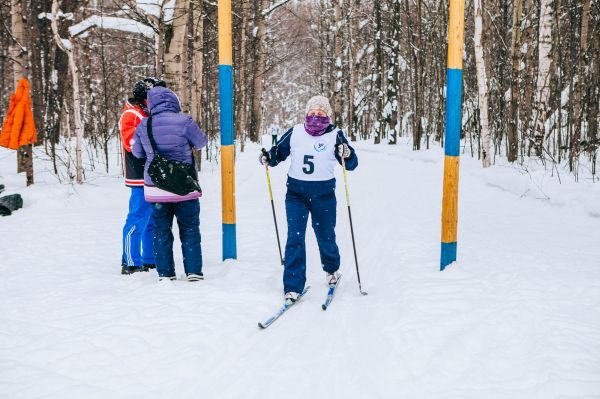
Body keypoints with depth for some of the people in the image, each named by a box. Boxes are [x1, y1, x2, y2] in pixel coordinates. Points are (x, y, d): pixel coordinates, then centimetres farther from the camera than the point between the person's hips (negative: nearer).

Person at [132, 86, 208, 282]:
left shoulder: (143, 125, -1)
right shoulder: (184, 121, -13)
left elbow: (137, 152, 11)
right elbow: (201, 142, 2)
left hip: (155, 188, 3)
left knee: (161, 231, 13)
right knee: (190, 229, 10)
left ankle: (165, 273, 16)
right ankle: (193, 271, 10)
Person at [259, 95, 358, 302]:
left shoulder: (335, 134, -4)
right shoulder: (295, 132, 1)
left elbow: (352, 164, -6)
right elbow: (279, 152, 11)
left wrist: (347, 154, -28)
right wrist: (268, 157, -10)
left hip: (324, 194, -1)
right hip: (296, 193, 1)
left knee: (326, 237, 12)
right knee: (295, 238, -6)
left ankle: (331, 269, 44)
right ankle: (293, 286, 1)